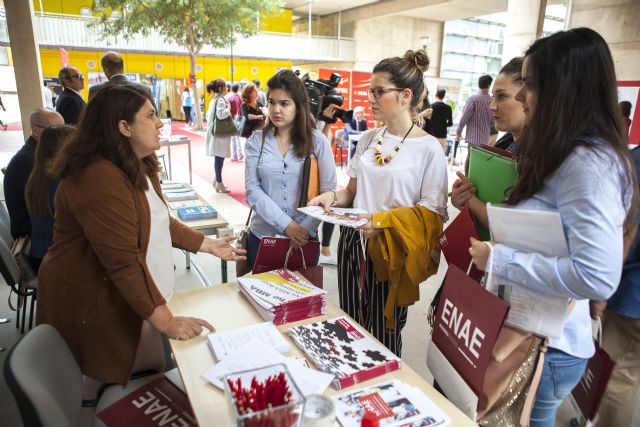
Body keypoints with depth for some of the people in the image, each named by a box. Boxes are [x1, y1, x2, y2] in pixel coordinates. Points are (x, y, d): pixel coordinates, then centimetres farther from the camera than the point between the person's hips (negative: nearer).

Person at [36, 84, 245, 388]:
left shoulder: (138, 167, 6)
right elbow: (124, 261, -30)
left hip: (133, 295, 9)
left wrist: (208, 245, 8)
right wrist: (165, 320, -29)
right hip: (94, 306, -9)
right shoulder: (99, 179, -27)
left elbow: (159, 221, 13)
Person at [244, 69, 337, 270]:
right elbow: (253, 190, -6)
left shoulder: (317, 140, -3)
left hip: (304, 237, -1)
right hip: (263, 236, 1)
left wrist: (307, 228, -14)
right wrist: (286, 224, -16)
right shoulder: (256, 141, 0)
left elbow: (328, 191, -4)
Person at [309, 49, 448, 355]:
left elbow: (433, 212, -11)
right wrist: (334, 196, -7)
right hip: (353, 242, 5)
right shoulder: (368, 139, 8)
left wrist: (385, 220, -24)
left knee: (383, 336, 9)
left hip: (390, 251, -5)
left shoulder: (429, 148, -10)